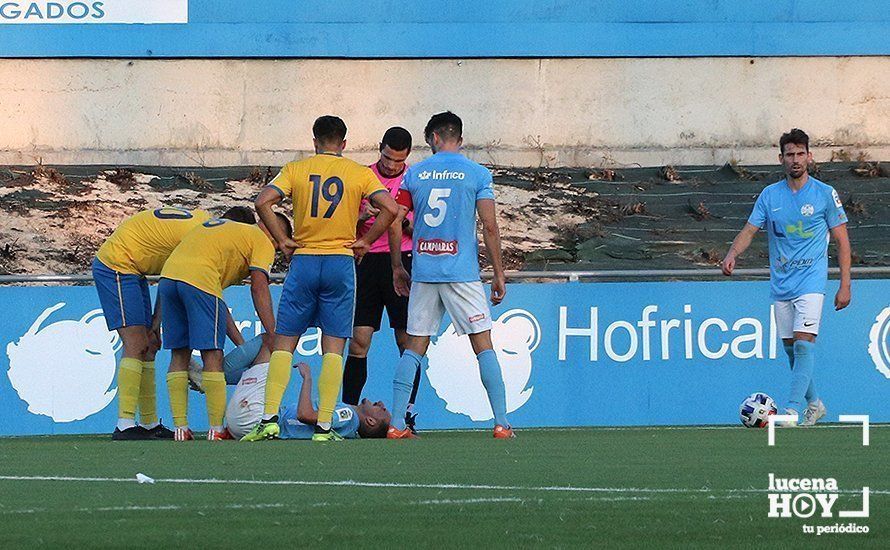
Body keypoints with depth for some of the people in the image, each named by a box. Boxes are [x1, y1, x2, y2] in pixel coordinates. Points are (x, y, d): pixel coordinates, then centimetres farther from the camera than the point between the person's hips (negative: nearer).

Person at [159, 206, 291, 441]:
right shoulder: (262, 241, 15)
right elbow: (259, 288, 0)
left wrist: (241, 344, 29)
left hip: (167, 276, 7)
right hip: (198, 280, -7)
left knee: (180, 355, 13)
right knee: (212, 355, -1)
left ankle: (180, 428, 9)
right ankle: (216, 430, -2)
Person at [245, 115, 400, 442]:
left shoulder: (296, 170, 4)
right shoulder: (360, 173, 3)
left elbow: (263, 202, -9)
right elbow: (389, 209, -9)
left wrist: (282, 240, 0)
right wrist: (365, 242, 2)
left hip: (303, 262, 0)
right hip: (341, 263, 0)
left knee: (284, 342, 6)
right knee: (333, 347, 1)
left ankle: (270, 419, -4)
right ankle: (324, 427, -4)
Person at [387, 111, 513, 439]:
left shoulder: (414, 173, 6)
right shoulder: (477, 174, -1)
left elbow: (394, 223, 5)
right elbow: (490, 228, -5)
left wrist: (397, 269, 16)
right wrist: (499, 274, 1)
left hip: (423, 273, 2)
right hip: (462, 273, -2)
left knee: (414, 348, 8)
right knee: (483, 345, 1)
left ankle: (396, 424, 3)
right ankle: (501, 423, -3)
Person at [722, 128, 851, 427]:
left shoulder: (825, 194, -1)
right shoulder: (769, 195, 7)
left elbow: (842, 240, 1)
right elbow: (749, 230, 3)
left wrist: (845, 285, -4)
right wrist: (732, 254, -19)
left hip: (811, 281, -4)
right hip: (780, 284, 4)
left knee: (804, 343, -18)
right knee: (791, 348, 9)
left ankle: (793, 410, -24)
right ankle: (813, 403, 27)